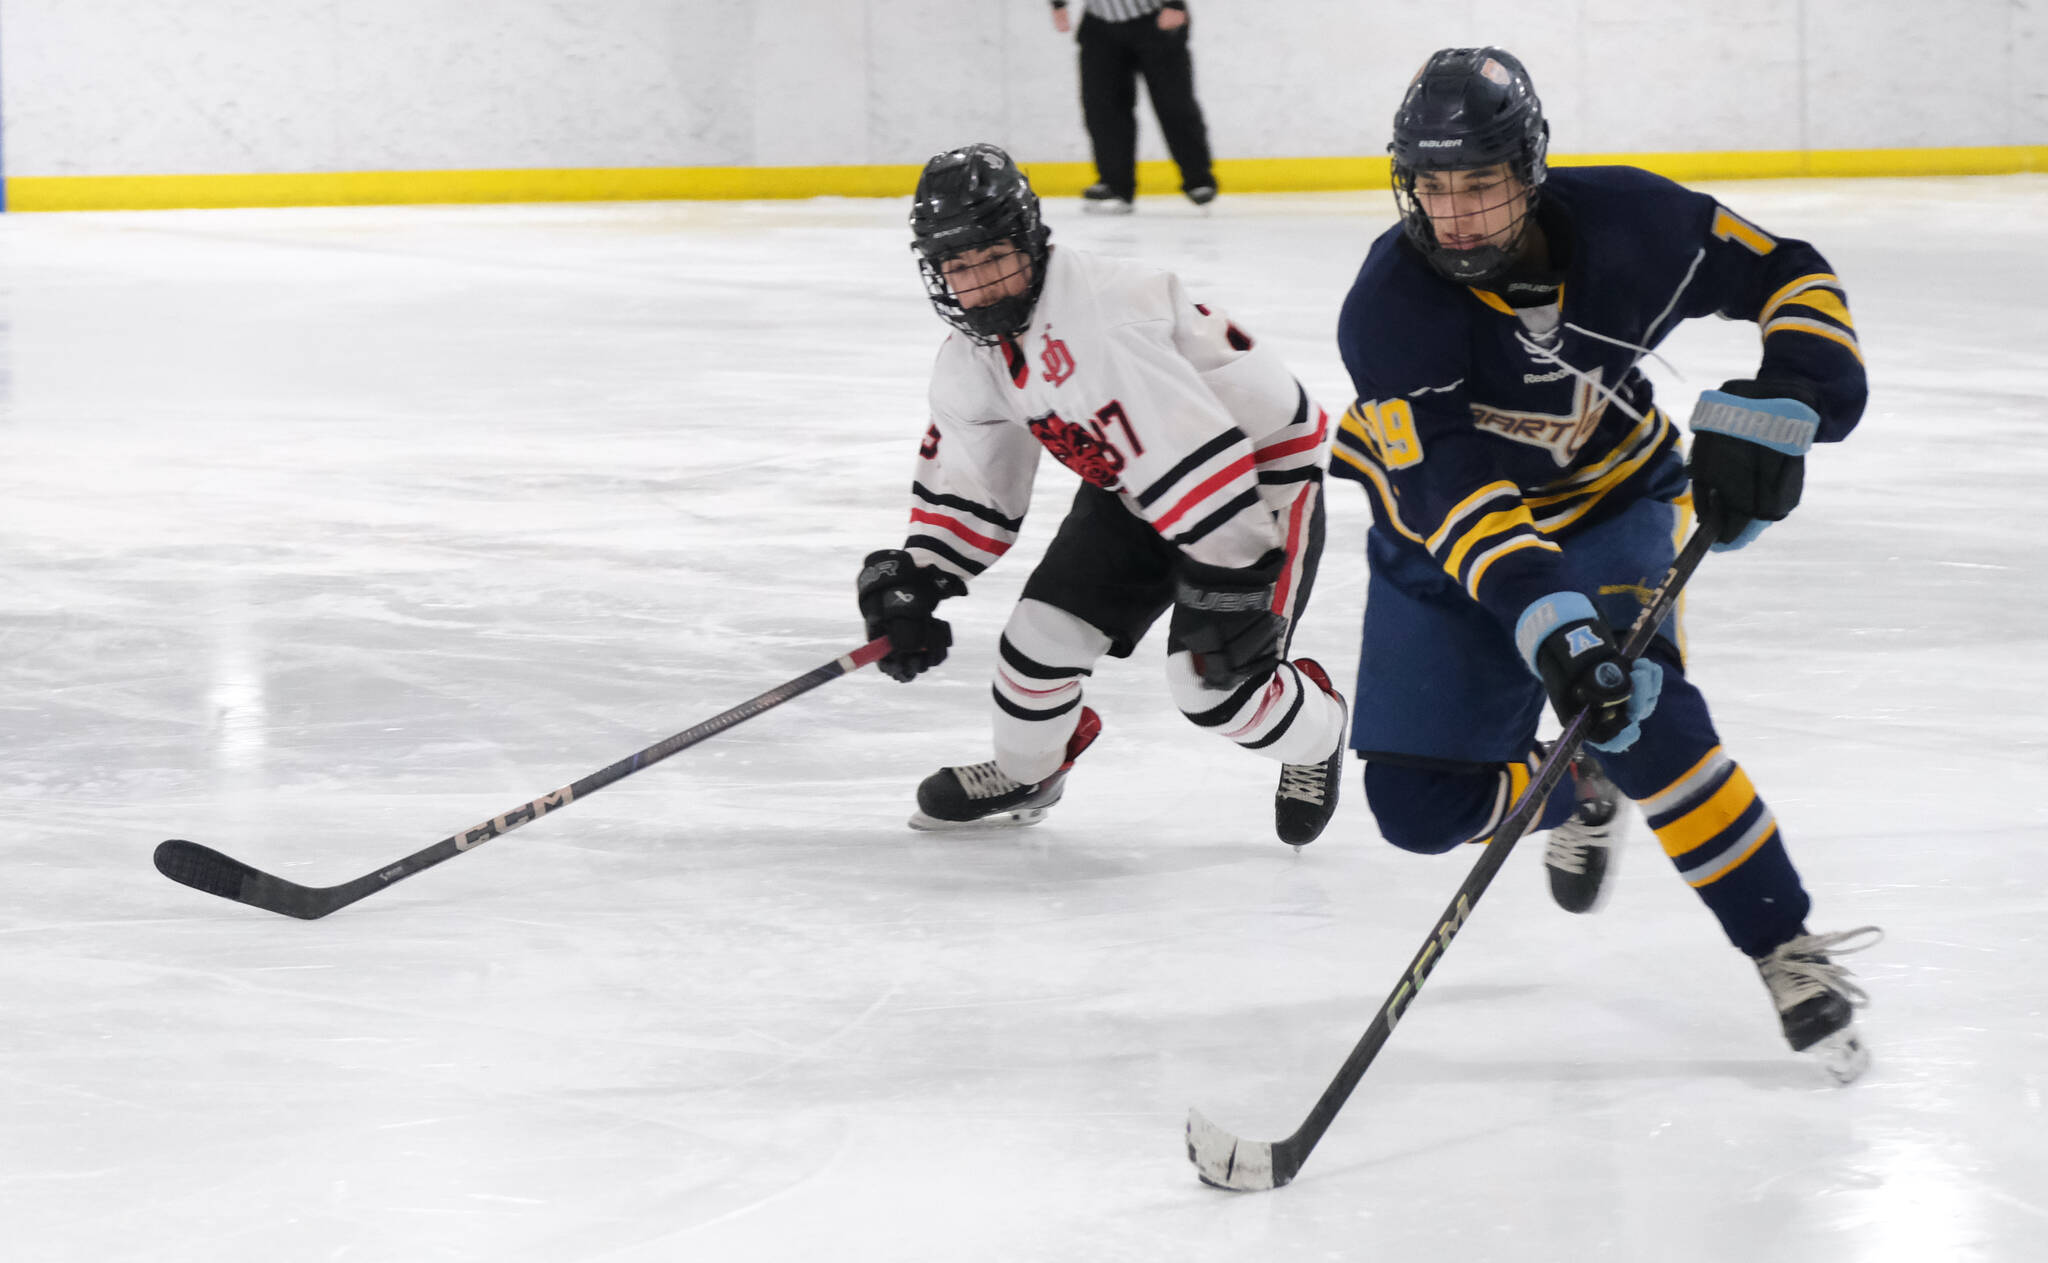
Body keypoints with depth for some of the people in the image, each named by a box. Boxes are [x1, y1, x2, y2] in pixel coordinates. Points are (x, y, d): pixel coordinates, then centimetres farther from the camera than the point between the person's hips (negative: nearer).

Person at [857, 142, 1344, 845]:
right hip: (1130, 483, 8)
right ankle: (1023, 773, 30)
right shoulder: (973, 362, -4)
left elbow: (1197, 456, -38)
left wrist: (1228, 583, -36)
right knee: (1049, 624, 0)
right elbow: (967, 485, 11)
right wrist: (914, 581, 2)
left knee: (1213, 682, -17)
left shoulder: (1099, 322, -36)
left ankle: (1314, 737, 17)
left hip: (1262, 466, -8)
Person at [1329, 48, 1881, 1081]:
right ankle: (1577, 796, 30)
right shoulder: (1390, 306, -30)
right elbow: (1451, 491, -39)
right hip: (1445, 542, 1)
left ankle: (1789, 949, -17)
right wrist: (1545, 620, -52)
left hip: (1610, 501, -1)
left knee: (1636, 715, -28)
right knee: (1417, 804, -4)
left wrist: (1779, 405, -30)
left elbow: (1789, 274, -11)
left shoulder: (1622, 222, -23)